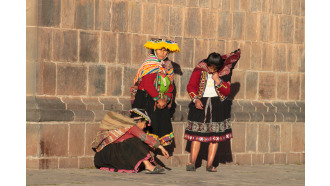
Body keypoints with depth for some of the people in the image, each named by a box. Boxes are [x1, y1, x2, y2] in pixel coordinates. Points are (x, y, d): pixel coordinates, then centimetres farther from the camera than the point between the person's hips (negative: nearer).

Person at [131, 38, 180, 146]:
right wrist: (158, 99, -17)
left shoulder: (167, 65, 13)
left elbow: (170, 86, 11)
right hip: (146, 100, -7)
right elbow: (147, 84, -16)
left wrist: (166, 100, -6)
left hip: (161, 102, 7)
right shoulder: (150, 63, -7)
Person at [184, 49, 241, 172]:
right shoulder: (200, 70, -3)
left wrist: (218, 80, -16)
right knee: (197, 134, -6)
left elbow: (227, 91, -1)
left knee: (215, 135, -2)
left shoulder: (224, 73, 0)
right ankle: (192, 163, -7)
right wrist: (195, 99, -16)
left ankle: (210, 164, 1)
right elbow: (190, 86, -2)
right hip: (200, 104, -1)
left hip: (217, 105, 1)